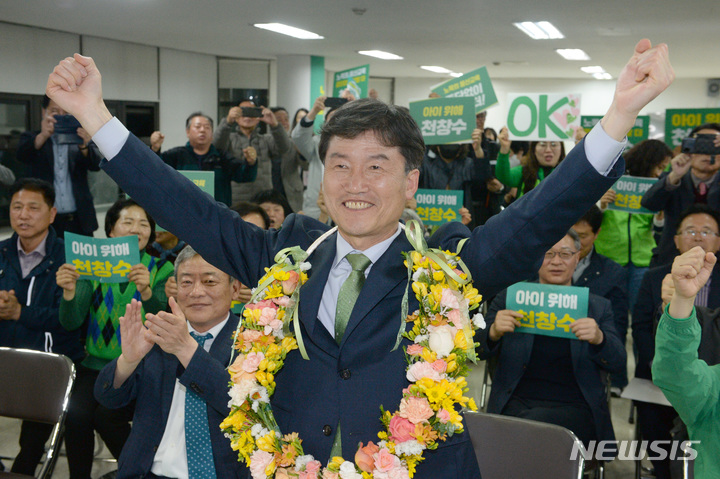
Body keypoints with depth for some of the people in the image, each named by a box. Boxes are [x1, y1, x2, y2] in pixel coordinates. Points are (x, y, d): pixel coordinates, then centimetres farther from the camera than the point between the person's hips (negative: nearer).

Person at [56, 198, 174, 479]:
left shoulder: (161, 269, 2)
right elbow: (71, 323, -3)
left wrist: (146, 291, -33)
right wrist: (69, 291, -23)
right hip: (97, 364, 2)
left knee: (105, 415, -24)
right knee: (76, 414, -24)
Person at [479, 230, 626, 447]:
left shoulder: (599, 307, 11)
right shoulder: (509, 297, 10)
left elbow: (618, 364, 1)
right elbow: (476, 352, 6)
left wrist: (599, 339, -22)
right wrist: (494, 332, -19)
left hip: (575, 407, 0)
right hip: (515, 403, 1)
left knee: (535, 423, -31)